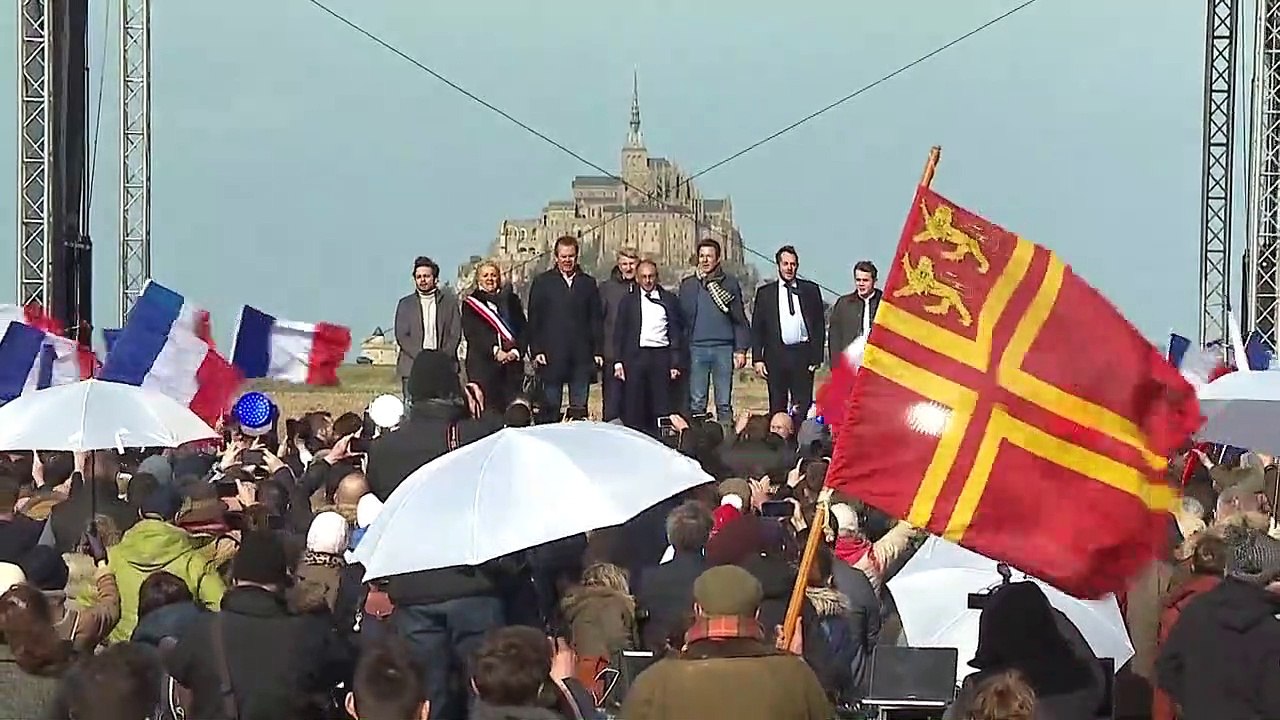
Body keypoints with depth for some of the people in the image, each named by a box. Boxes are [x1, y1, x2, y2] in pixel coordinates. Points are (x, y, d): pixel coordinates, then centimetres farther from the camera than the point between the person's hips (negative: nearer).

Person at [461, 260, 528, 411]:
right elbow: (471, 333, -4)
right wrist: (495, 351, -15)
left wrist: (516, 351, -7)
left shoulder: (511, 299, 16)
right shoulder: (470, 303, 7)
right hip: (483, 363, -3)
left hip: (512, 362, 3)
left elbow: (523, 329, 11)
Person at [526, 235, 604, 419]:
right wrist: (536, 351, -6)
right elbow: (533, 320, 3)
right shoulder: (542, 283, 6)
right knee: (552, 409, 1)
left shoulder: (588, 283, 11)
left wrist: (598, 351, 4)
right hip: (552, 356, -2)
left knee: (580, 409, 2)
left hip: (581, 357, 2)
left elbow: (596, 320, 11)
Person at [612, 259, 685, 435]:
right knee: (633, 410, -1)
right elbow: (619, 333, 10)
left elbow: (676, 334, 8)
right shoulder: (627, 301, 11)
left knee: (662, 407, -2)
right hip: (635, 357, 0)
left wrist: (676, 363, 1)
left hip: (661, 357, 0)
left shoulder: (670, 300, 10)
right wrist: (618, 361, 0)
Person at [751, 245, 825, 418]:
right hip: (776, 356, 0)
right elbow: (756, 328, 9)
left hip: (803, 355, 0)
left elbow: (819, 325, 9)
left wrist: (816, 356, 1)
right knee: (777, 409, 2)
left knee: (803, 407, -4)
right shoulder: (765, 292, 9)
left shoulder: (810, 290, 9)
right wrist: (757, 359, -1)